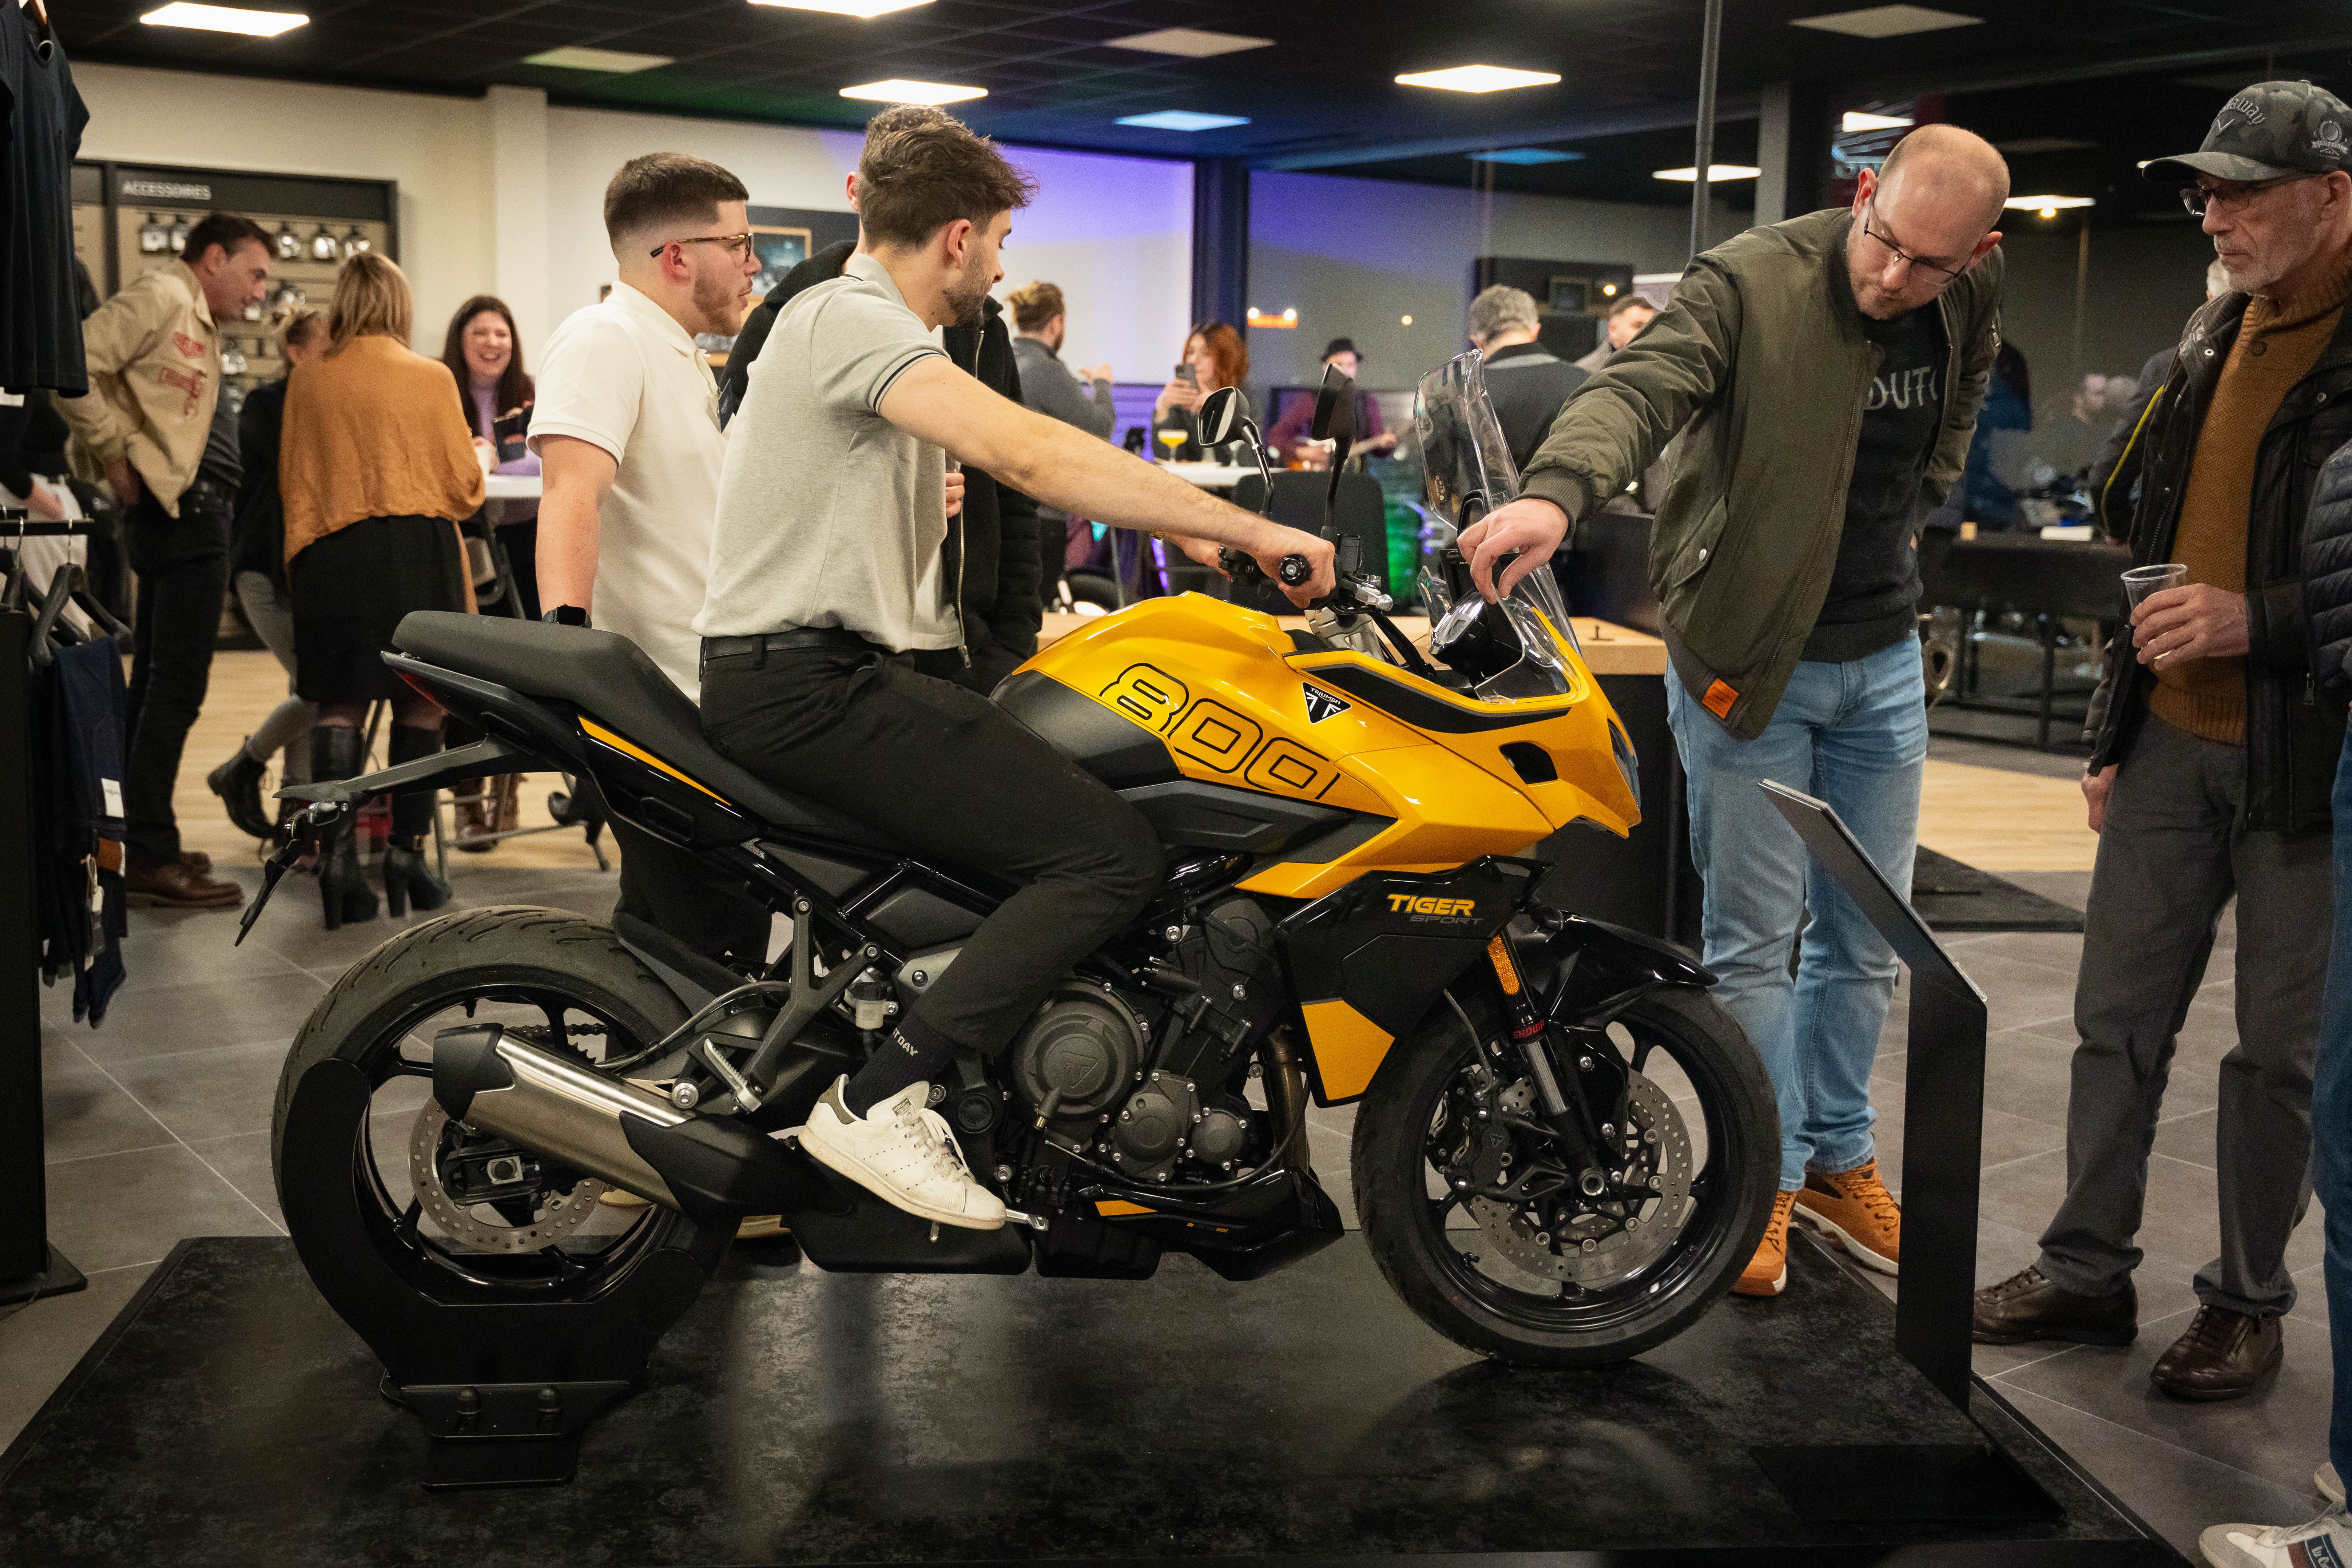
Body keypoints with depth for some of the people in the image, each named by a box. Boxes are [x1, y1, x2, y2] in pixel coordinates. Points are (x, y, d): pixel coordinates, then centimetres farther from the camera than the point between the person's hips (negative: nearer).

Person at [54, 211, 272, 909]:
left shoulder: (200, 322, 21)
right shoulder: (160, 297, -9)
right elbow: (74, 367, -20)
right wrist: (116, 456, -16)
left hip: (189, 514, 10)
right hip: (177, 513, -10)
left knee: (154, 686, 14)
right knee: (176, 687, -9)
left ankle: (138, 847, 23)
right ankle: (148, 857, -6)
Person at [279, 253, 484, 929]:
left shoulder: (307, 379, 6)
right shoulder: (430, 377, -1)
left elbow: (290, 481, 12)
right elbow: (465, 487, 4)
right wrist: (482, 457, 24)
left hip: (326, 550, 2)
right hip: (417, 547, -2)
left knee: (340, 703, 5)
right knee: (420, 703, 6)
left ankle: (336, 851, -6)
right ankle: (407, 854, 7)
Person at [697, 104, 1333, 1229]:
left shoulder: (864, 322, 20)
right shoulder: (848, 316, -13)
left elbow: (1013, 461, 22)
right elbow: (1030, 454, -26)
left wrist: (1184, 527, 13)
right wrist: (1251, 531, -23)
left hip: (837, 671, 11)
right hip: (807, 683, -11)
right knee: (1113, 852, -18)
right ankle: (878, 1102, -19)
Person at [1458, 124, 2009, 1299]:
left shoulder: (1971, 305, 2)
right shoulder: (1748, 283, -17)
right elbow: (1640, 388, -32)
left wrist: (1902, 509, 9)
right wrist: (1559, 488, -52)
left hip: (1881, 657, 6)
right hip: (1749, 657, -6)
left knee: (1865, 935, 13)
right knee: (1756, 938, 0)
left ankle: (1837, 1156, 30)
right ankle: (1765, 1179, 15)